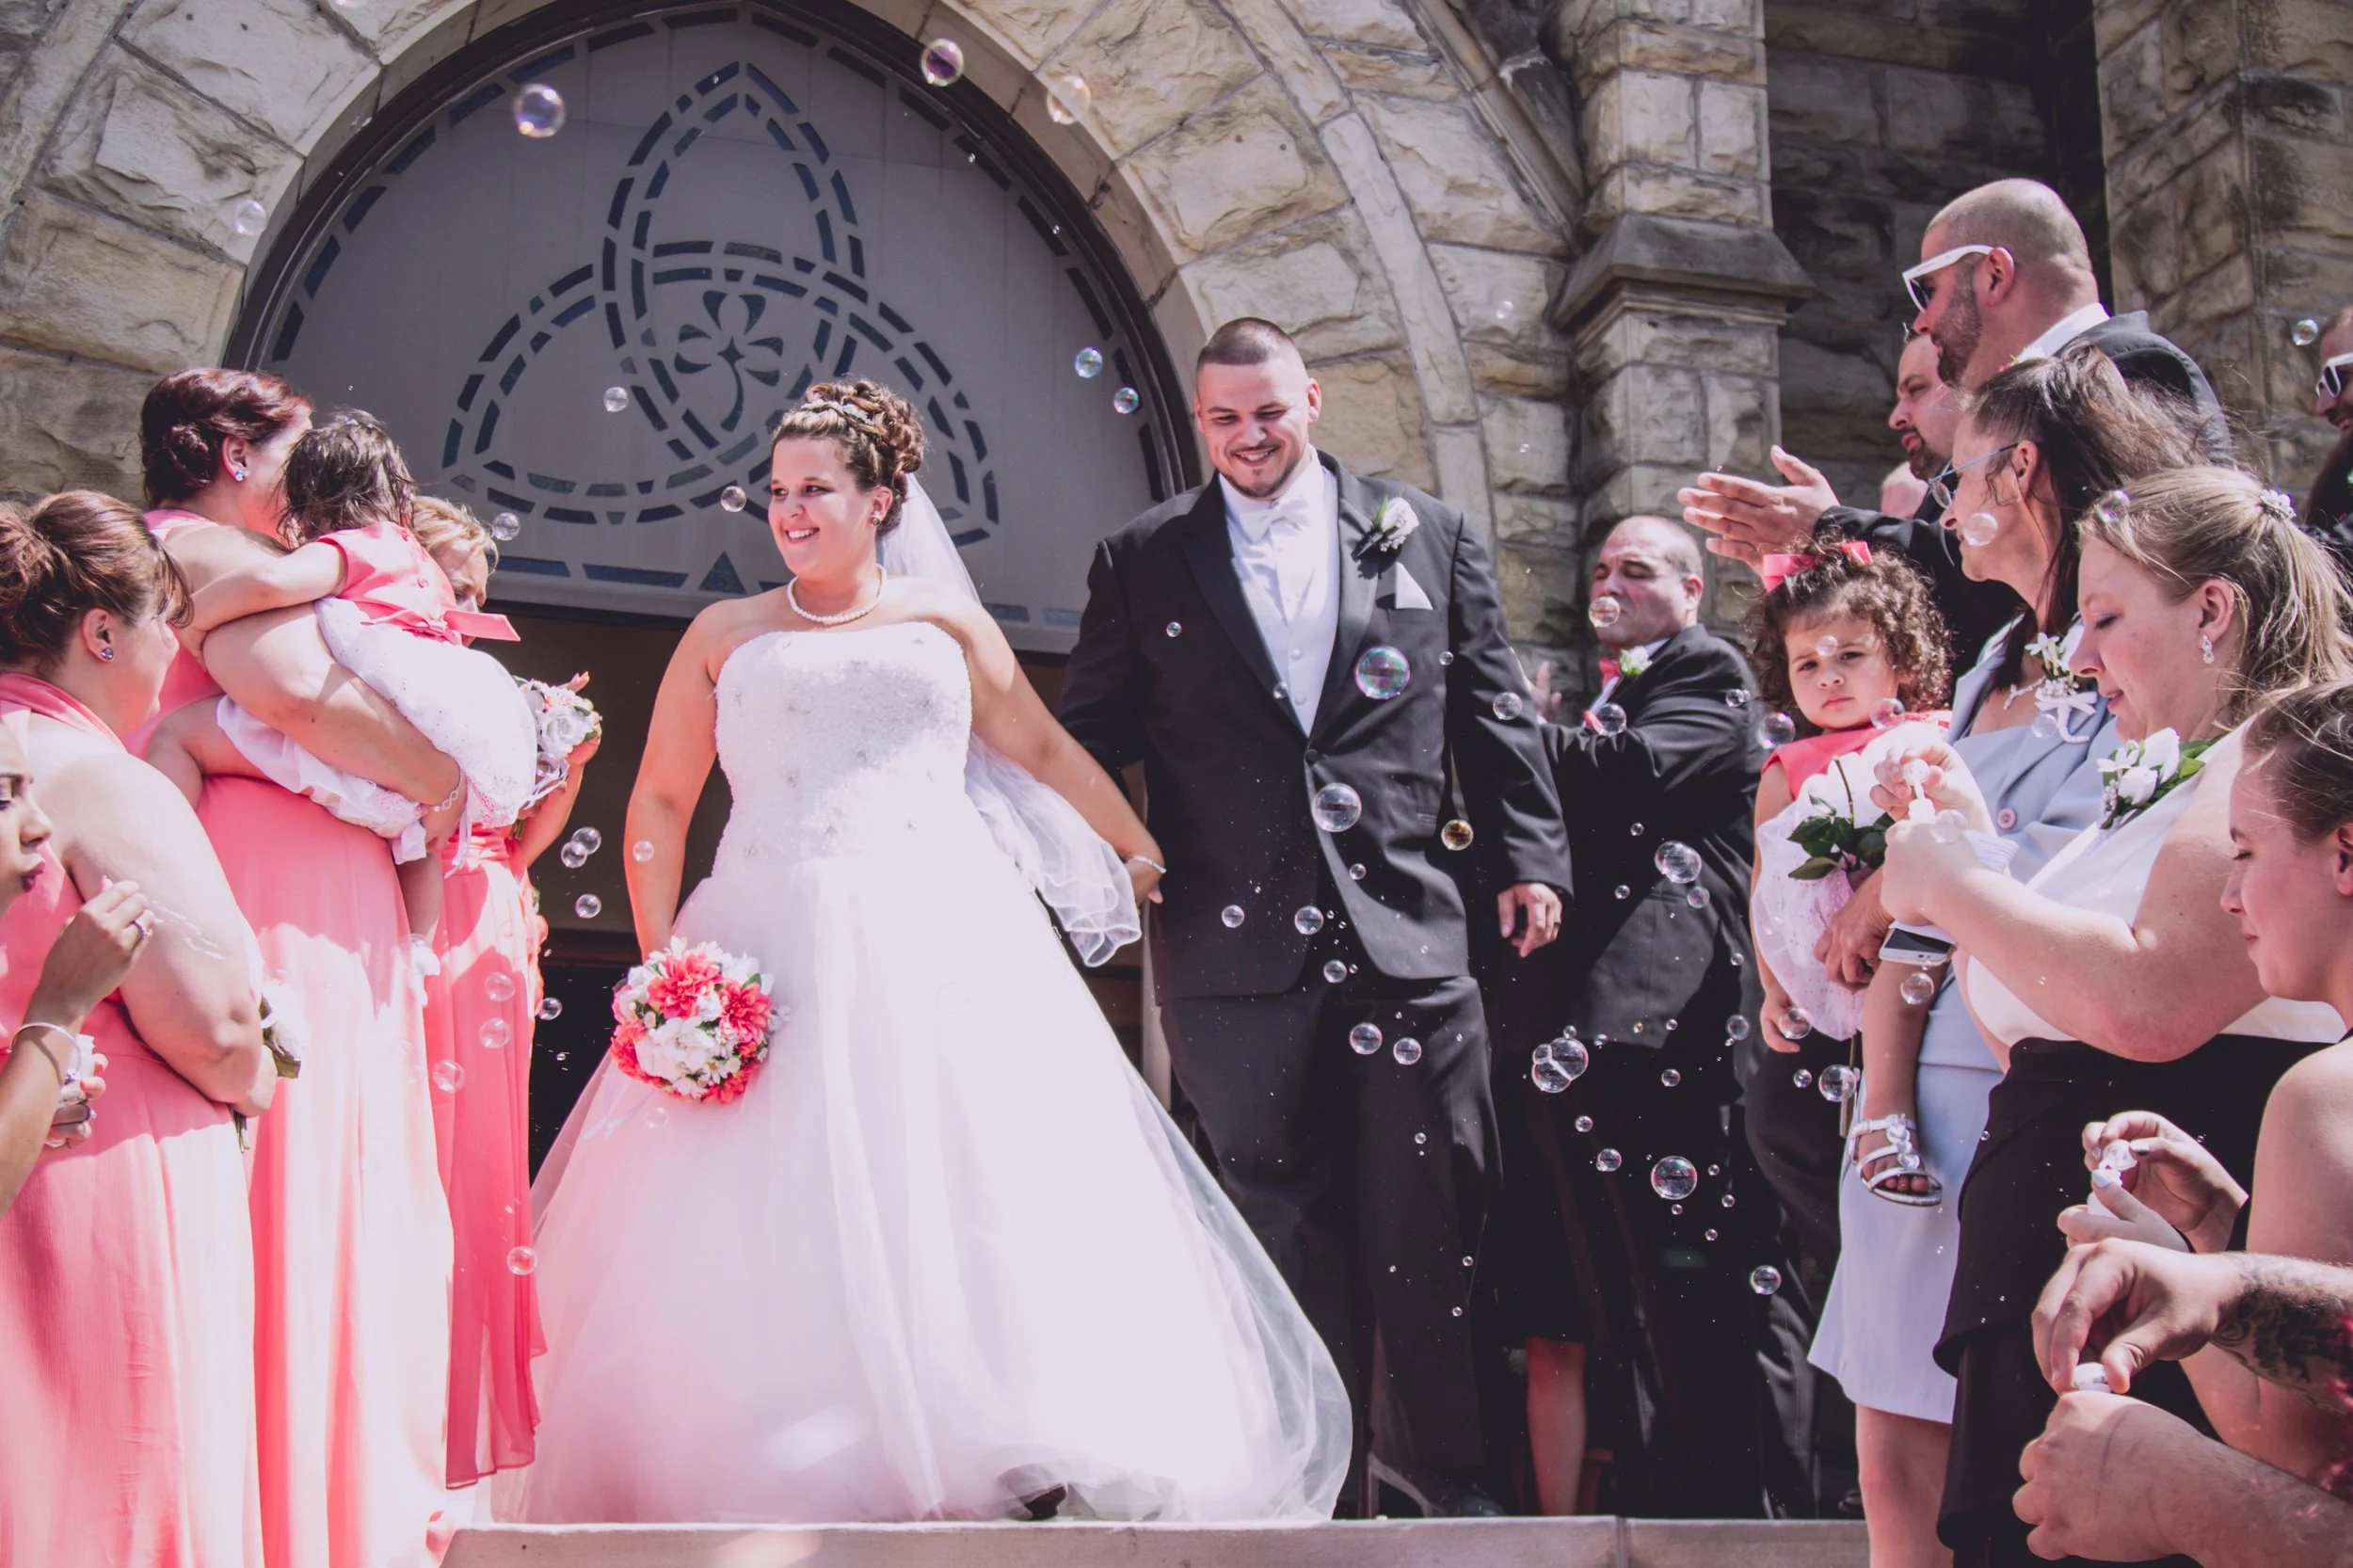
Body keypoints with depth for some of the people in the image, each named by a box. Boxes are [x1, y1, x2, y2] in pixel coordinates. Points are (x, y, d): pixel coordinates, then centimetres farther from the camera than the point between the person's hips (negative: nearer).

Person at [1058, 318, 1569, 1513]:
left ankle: (1444, 1458, 23)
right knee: (1283, 1220, 7)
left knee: (1432, 1213, 5)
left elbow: (1492, 712, 10)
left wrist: (1528, 856, 4)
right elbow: (1092, 736, 10)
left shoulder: (1429, 537, 10)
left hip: (1408, 932, 1)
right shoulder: (1140, 562, 9)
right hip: (1239, 951, 0)